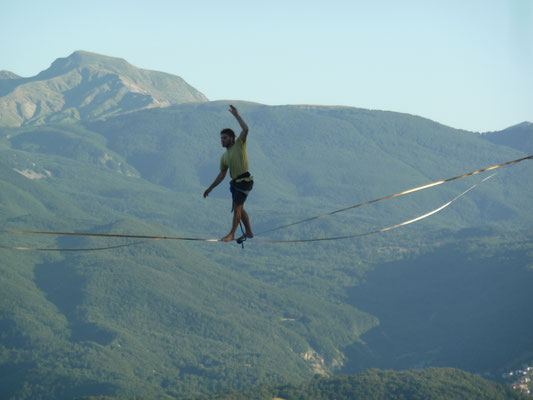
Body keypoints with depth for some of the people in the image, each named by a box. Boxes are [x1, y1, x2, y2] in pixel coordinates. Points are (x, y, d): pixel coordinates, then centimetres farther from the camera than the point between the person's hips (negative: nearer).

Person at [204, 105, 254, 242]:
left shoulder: (239, 145, -2)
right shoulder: (224, 156, 16)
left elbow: (245, 129, -16)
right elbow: (222, 175, 21)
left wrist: (236, 115, -13)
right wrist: (210, 188, 20)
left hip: (244, 180, -8)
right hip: (235, 182, 8)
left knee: (237, 207, -10)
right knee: (239, 208, 13)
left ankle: (232, 233, -9)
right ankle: (248, 232, 23)